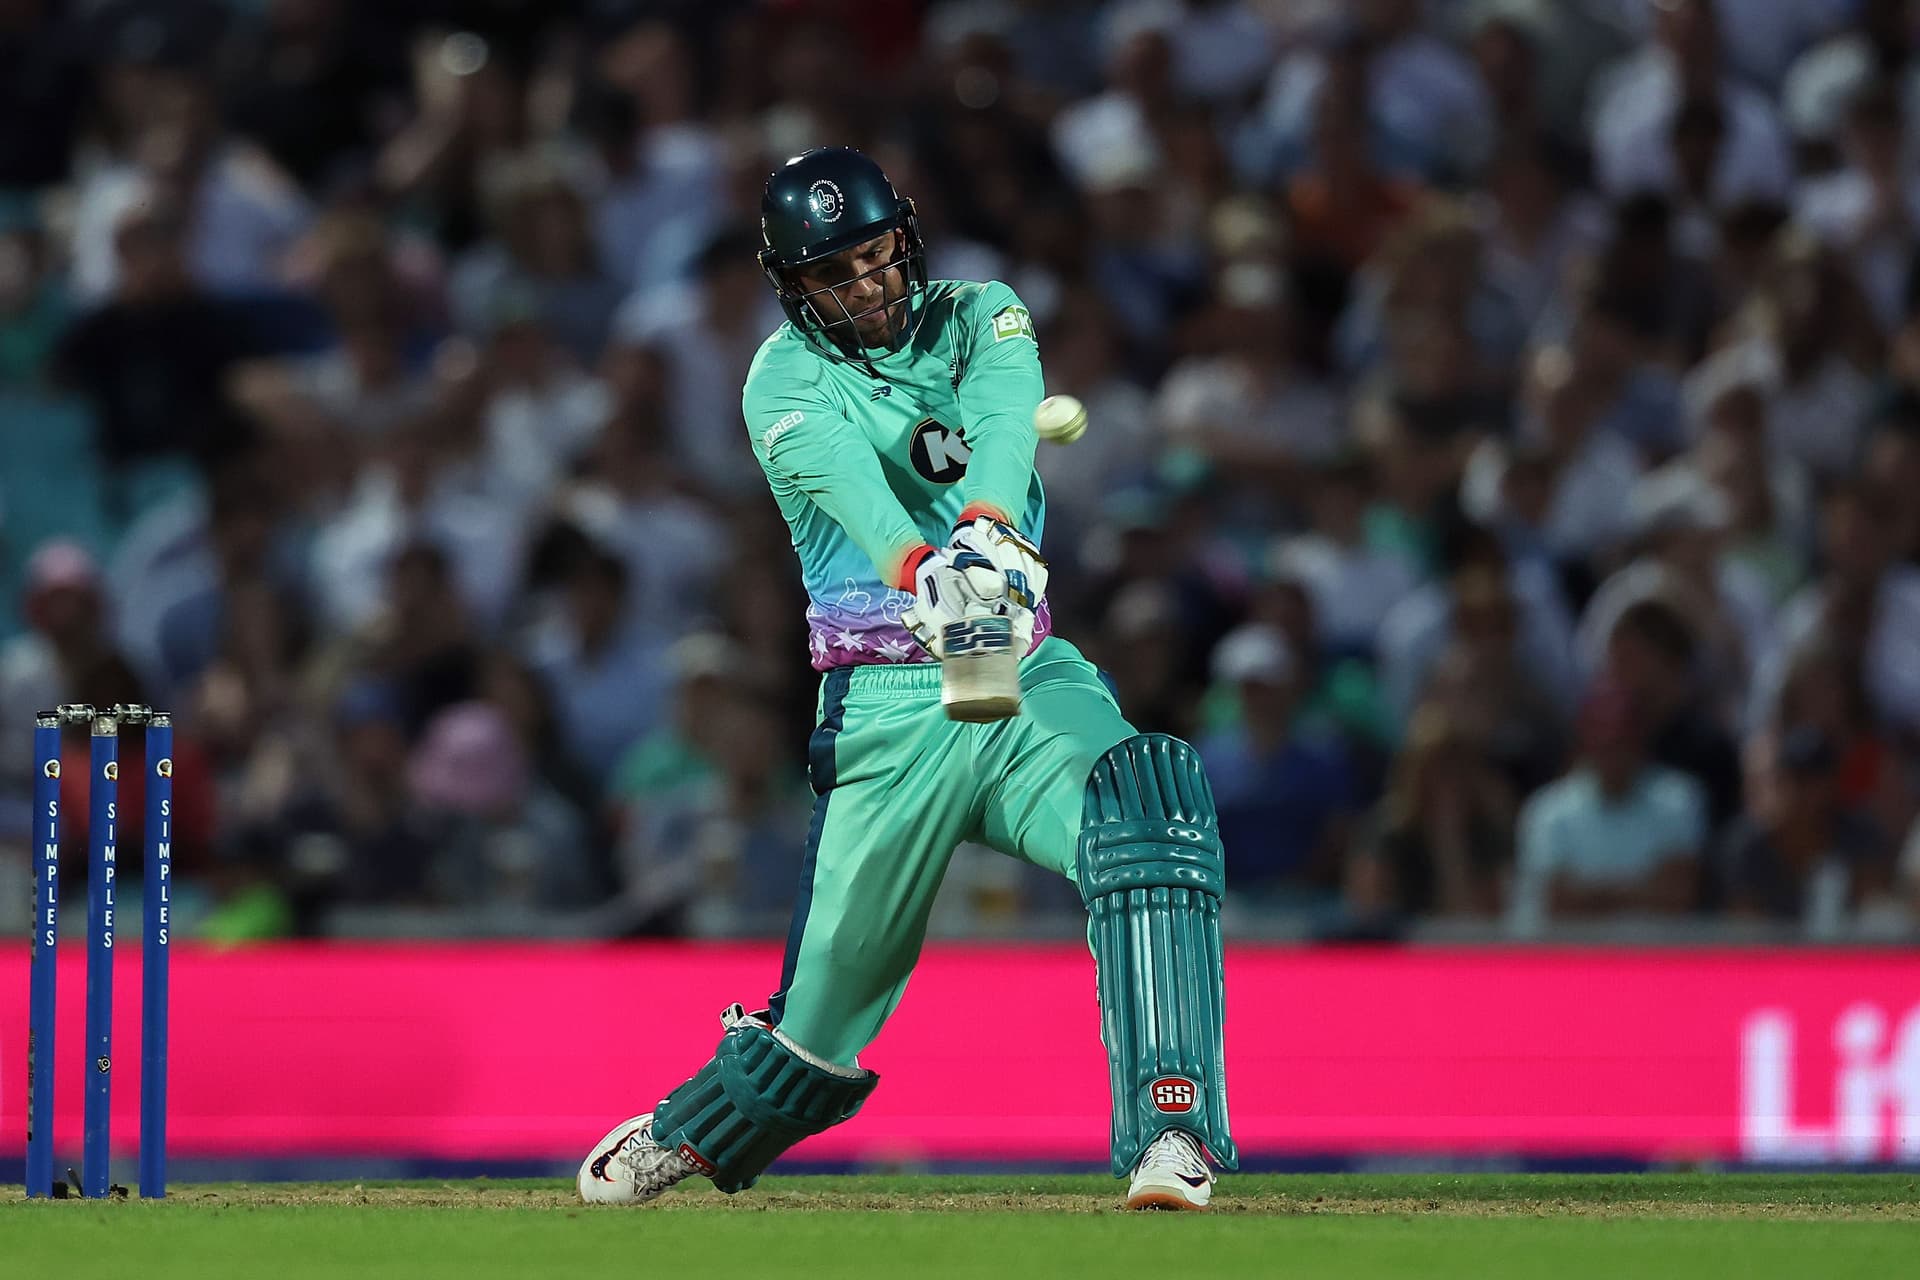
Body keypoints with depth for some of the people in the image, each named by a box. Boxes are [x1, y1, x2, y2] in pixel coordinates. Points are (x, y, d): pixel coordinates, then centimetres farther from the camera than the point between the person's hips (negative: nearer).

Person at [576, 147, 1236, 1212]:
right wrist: (919, 572, -46)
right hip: (886, 709, -2)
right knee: (837, 980, 2)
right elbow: (843, 474, -24)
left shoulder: (980, 322, 8)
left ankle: (1172, 1133, -36)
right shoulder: (786, 380, -1)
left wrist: (991, 527, -39)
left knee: (1145, 803, -29)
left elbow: (1002, 419, -15)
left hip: (1029, 680, 2)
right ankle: (687, 1136, 33)